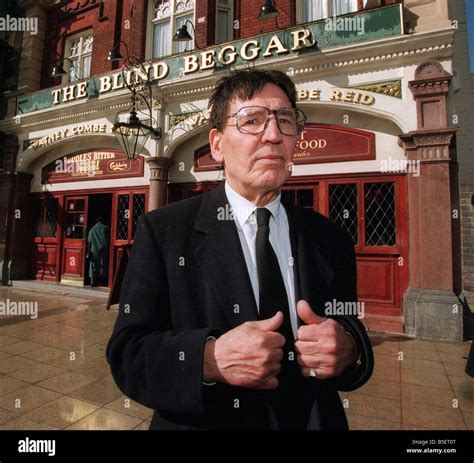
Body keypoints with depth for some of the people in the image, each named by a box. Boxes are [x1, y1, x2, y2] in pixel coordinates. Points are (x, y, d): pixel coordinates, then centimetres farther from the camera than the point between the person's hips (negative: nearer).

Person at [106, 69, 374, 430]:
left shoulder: (331, 240, -5)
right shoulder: (161, 231, -15)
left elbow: (351, 330, 1)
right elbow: (126, 354, -15)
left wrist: (348, 349, -22)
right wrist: (210, 359, -32)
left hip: (316, 422, 4)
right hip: (203, 422, -2)